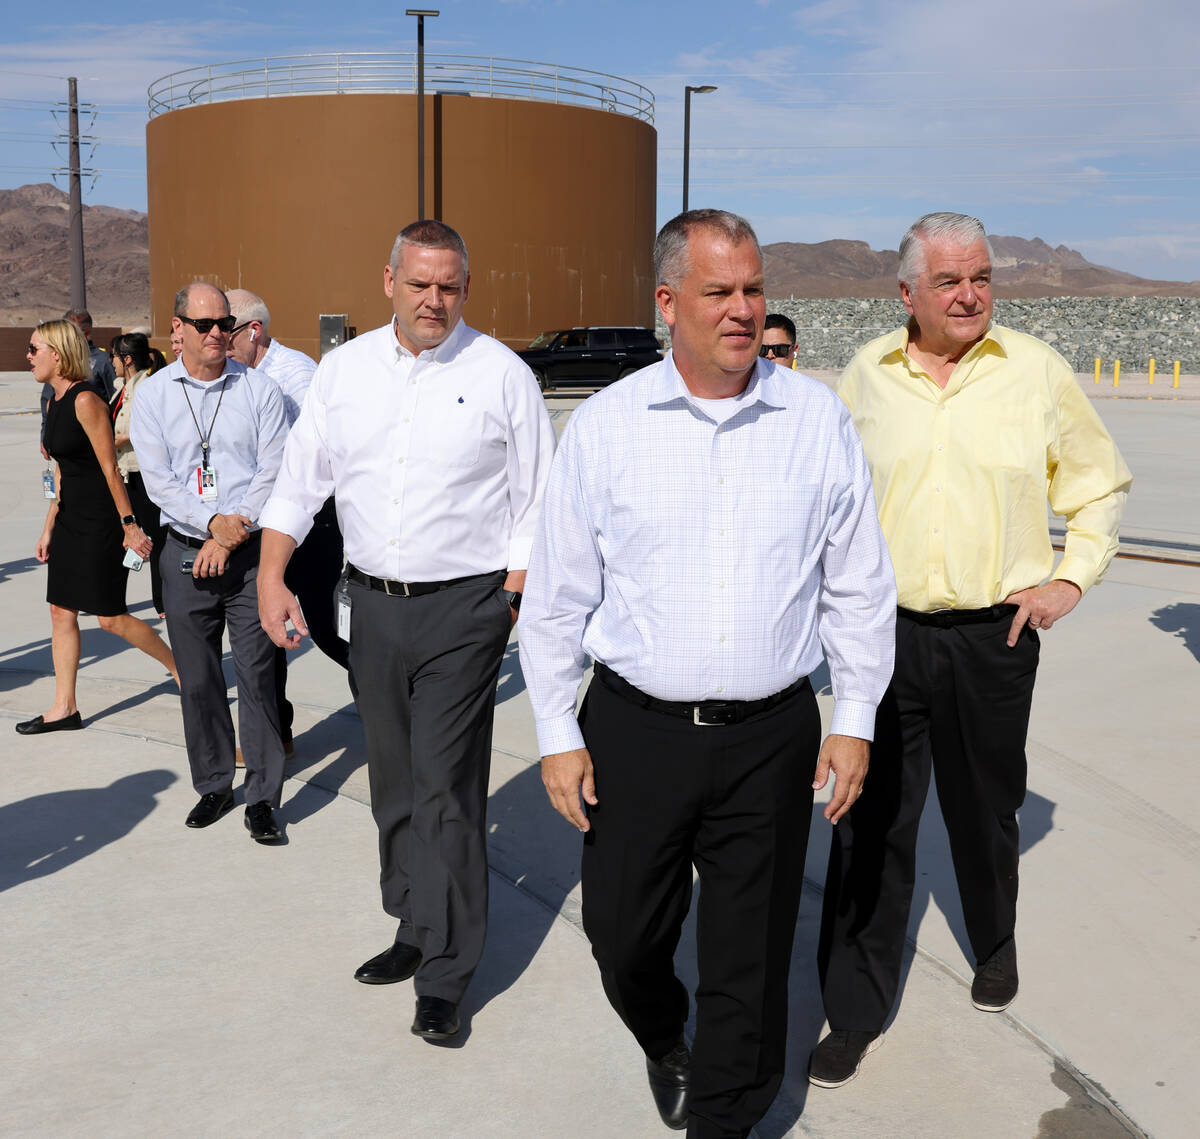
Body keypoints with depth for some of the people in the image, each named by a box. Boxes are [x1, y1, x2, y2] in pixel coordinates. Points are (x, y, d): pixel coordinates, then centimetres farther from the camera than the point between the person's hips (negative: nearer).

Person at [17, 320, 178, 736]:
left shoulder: (85, 401, -17)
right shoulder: (57, 402, 11)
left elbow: (110, 468, -18)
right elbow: (63, 471, 16)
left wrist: (129, 525, -19)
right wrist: (49, 529, 17)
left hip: (100, 520, -9)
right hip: (70, 518, 9)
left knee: (111, 618, -3)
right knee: (61, 611, 8)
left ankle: (181, 667, 16)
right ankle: (65, 708, 15)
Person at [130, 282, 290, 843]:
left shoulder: (259, 388, 2)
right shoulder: (153, 394, 5)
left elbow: (272, 471, -3)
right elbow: (157, 479, -1)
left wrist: (231, 538, -11)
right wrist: (213, 522, -15)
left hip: (250, 551, -2)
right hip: (186, 552, 2)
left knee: (257, 675, -3)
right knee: (198, 680, 8)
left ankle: (262, 797, 5)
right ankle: (213, 785, 24)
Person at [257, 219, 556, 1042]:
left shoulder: (502, 374, -3)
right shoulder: (345, 369, 7)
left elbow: (537, 502, 0)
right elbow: (301, 477, 10)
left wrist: (513, 598, -9)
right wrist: (272, 576, -1)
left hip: (464, 606, -4)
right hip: (372, 603, 5)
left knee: (445, 788, -5)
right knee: (394, 782, 14)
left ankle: (444, 975, 6)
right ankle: (416, 929, 31)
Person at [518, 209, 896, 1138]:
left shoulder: (817, 420, 1)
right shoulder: (605, 425, -2)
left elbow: (859, 586, 7)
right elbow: (557, 596, 2)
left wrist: (855, 718, 4)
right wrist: (558, 734, 1)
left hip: (771, 737, 0)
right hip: (636, 730, 0)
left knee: (752, 956, 9)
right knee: (623, 934, 12)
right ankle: (665, 1045, 46)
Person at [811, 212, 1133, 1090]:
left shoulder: (1037, 371, -1)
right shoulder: (867, 375, 2)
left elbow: (1101, 484, 10)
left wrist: (1071, 579, 1)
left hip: (994, 635, 0)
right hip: (883, 632, 0)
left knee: (985, 811, 17)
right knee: (872, 825, 1)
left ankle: (995, 945, 45)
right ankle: (857, 1013, 14)